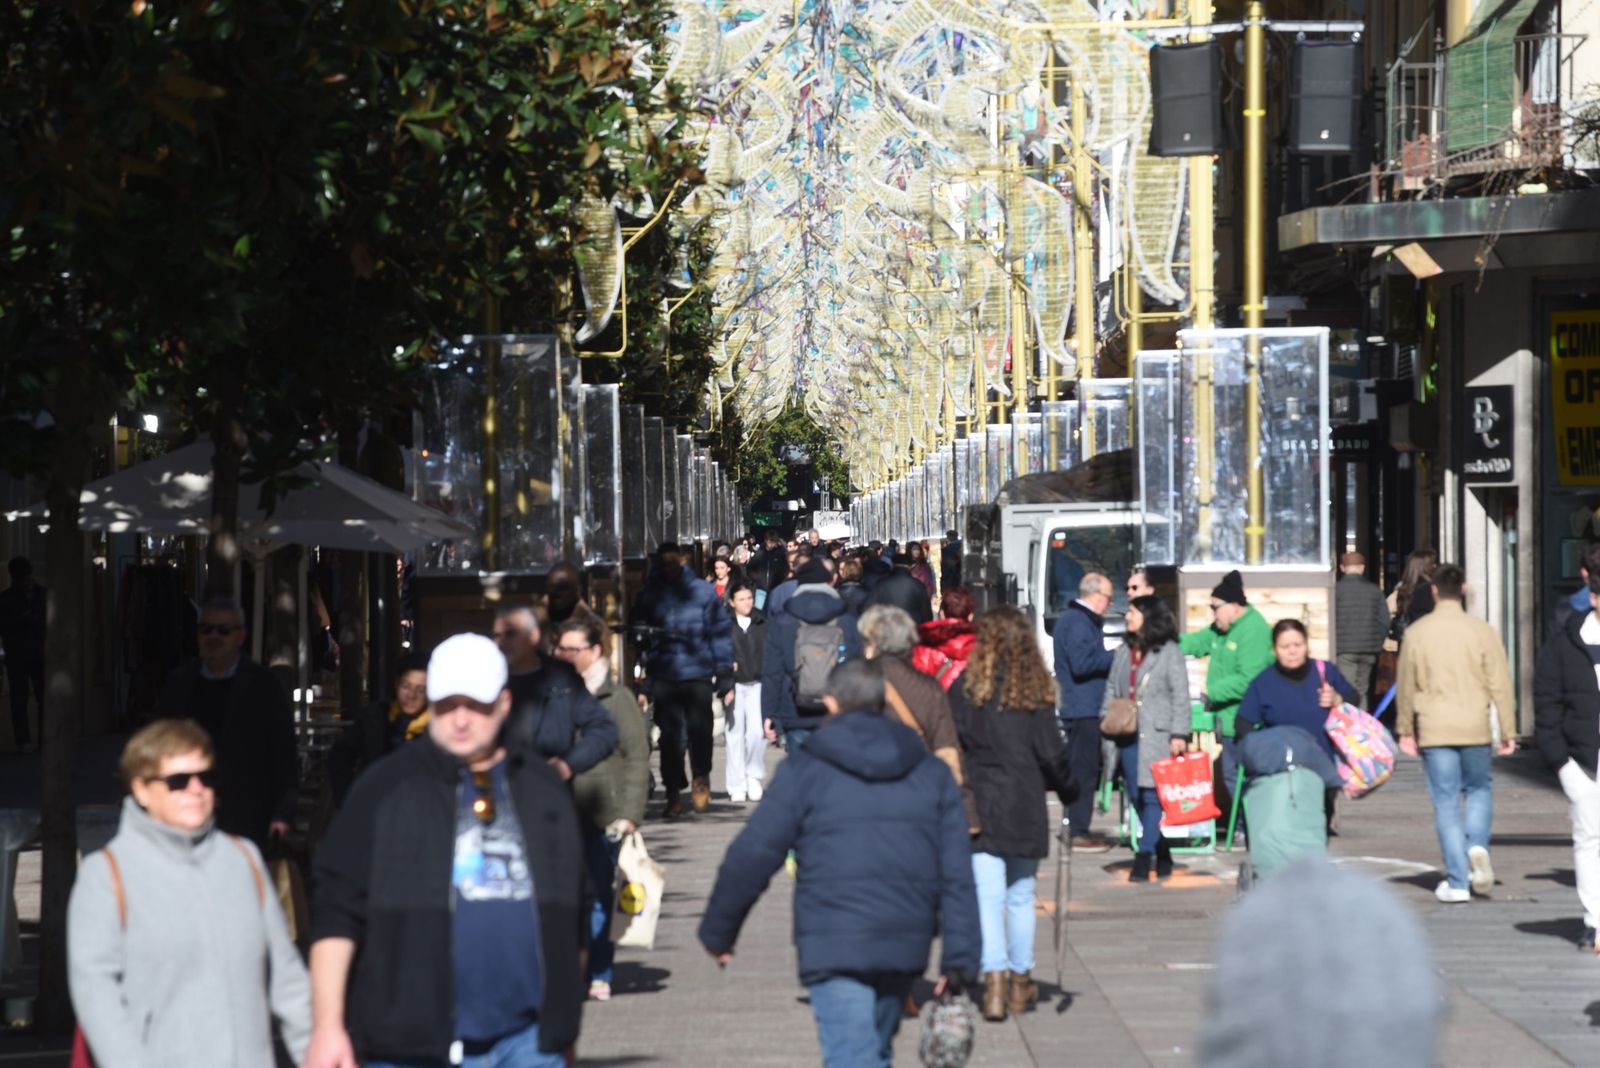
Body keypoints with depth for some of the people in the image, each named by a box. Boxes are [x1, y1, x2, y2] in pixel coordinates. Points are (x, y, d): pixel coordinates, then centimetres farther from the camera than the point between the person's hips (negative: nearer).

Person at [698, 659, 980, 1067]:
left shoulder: (804, 771, -1)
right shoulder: (932, 773, 11)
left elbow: (751, 857, -2)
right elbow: (957, 875, 7)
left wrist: (717, 931, 9)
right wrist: (958, 959, 7)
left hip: (834, 947, -5)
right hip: (905, 948, 5)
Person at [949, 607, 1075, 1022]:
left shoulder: (966, 689, -4)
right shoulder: (1036, 692, -1)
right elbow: (1052, 753, 0)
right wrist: (1069, 790, 16)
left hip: (979, 805, -2)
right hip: (1024, 805, 2)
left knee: (987, 895, -4)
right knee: (1021, 896, 13)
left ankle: (994, 977, -16)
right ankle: (1021, 980, 22)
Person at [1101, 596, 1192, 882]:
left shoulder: (1169, 652, -2)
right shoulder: (1123, 652, 17)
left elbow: (1180, 695, -4)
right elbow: (1112, 690, 21)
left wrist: (1179, 734, -10)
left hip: (1157, 734, -7)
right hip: (1128, 735, 7)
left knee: (1152, 795, -10)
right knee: (1136, 796, 6)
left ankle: (1143, 858, -13)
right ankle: (1162, 856, 17)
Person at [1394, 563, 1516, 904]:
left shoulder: (1416, 632, -3)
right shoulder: (1481, 631, -4)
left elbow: (1406, 685, 4)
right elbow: (1499, 683, -3)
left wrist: (1405, 730, 16)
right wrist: (1508, 731, 5)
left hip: (1434, 731, 0)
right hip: (1474, 728, 0)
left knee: (1446, 803, 4)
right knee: (1479, 790, 20)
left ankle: (1457, 882, 1)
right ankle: (1477, 847, -7)